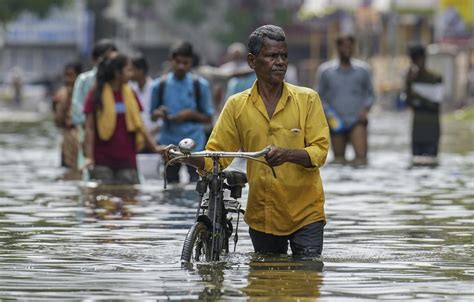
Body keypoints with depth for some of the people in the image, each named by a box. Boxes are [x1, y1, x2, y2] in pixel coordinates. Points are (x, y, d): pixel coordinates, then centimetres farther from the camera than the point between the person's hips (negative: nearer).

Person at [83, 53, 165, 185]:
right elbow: (89, 128, -3)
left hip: (127, 159, 4)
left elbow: (139, 125, 14)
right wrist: (89, 157, -10)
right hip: (102, 161, -4)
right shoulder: (96, 95, -2)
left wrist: (155, 147, 4)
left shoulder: (130, 94, 11)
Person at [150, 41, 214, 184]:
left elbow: (208, 118, 4)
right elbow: (153, 116, 12)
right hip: (169, 142, 2)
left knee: (195, 182, -7)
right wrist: (159, 113, -11)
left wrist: (190, 114, -13)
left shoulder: (200, 85, -1)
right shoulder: (160, 85, 3)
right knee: (171, 183, 7)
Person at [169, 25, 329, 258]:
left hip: (305, 213, -2)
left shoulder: (307, 99, -1)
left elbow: (319, 151, -7)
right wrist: (187, 157, -16)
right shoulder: (237, 106, 5)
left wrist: (288, 154, -27)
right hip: (261, 216, 2)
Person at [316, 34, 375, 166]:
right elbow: (319, 96, 11)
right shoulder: (325, 70, 5)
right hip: (337, 122, 1)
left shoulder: (362, 69, 6)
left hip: (357, 120, -1)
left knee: (361, 158, -18)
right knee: (339, 160, 3)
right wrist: (327, 113, -5)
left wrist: (365, 108, -6)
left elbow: (370, 94, 13)